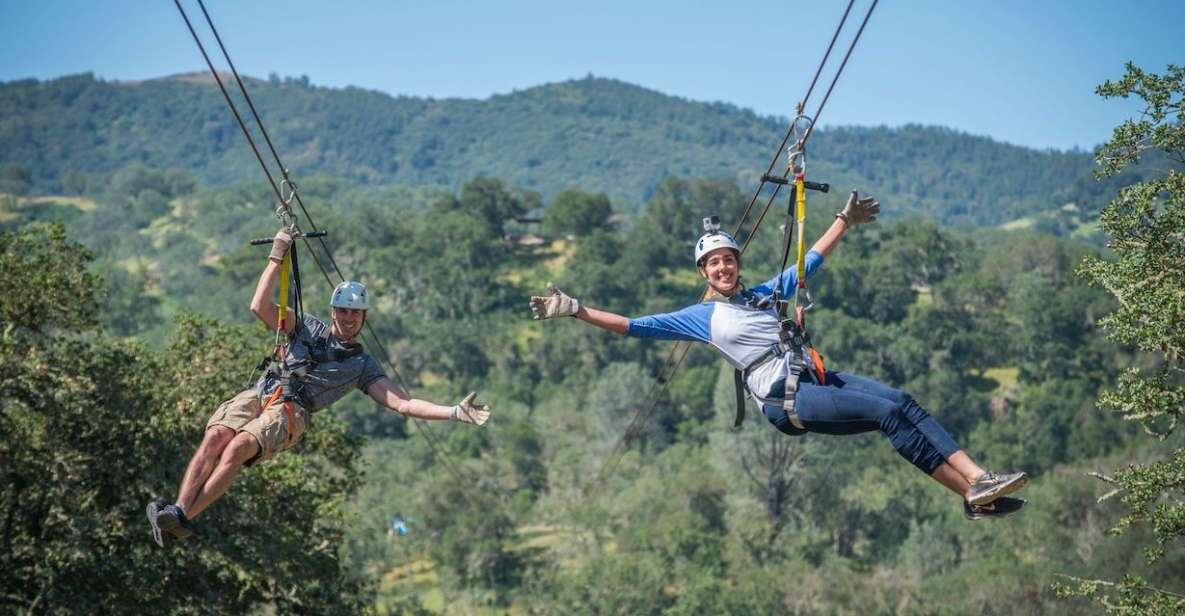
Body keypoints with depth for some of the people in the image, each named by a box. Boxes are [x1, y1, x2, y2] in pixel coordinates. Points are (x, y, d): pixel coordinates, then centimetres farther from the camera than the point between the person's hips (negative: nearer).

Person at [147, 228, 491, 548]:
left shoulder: (362, 365, 20)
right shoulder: (309, 328, 25)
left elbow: (403, 404, 12)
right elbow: (260, 306, 14)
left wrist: (454, 412, 0)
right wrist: (277, 258, 7)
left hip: (291, 413, -2)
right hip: (258, 395, 3)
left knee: (238, 447, -33)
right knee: (215, 437, -30)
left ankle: (182, 519, -42)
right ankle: (179, 508, -41)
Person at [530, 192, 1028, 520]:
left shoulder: (766, 294, 23)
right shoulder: (700, 317, 9)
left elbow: (810, 262, 30)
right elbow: (635, 325, 5)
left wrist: (844, 221, 28)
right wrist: (576, 310, -1)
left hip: (820, 377, 6)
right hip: (785, 400, -6)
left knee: (903, 402, -17)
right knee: (888, 411, -24)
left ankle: (978, 478, -24)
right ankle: (973, 495, -28)